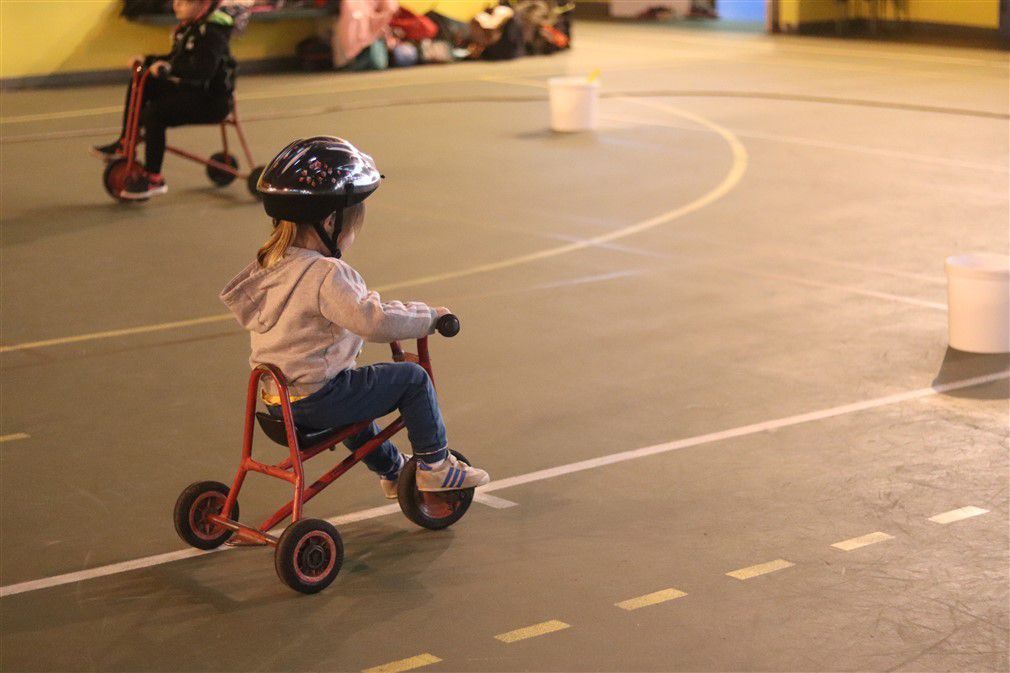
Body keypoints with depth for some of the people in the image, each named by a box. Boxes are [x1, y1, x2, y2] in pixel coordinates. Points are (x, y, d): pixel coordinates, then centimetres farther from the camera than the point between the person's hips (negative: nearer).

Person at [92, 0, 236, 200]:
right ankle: (125, 143, 18)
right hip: (190, 90, 10)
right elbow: (175, 59, 24)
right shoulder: (188, 27, 11)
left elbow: (203, 70, -33)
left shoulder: (211, 33, -20)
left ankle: (153, 178, -20)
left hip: (211, 99, -10)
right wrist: (147, 61, 10)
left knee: (154, 113, -27)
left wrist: (169, 69, -38)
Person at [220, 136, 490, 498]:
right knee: (413, 379, 1)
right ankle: (434, 466, 12)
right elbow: (375, 322, -30)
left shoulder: (268, 265, 7)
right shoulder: (326, 275, -22)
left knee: (351, 391, 38)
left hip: (276, 398, 9)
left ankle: (391, 470, 51)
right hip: (314, 398, -9)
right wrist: (427, 316, -15)